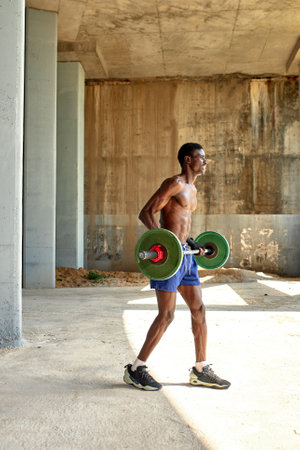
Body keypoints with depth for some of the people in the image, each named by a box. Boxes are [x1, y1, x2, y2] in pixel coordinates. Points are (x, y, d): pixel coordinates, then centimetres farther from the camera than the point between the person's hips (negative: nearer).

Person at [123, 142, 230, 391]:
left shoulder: (192, 190, 19)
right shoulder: (174, 183, -9)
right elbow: (146, 213, -15)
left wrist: (193, 243, 28)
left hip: (184, 254, 9)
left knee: (199, 309, 8)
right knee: (167, 315, -8)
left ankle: (201, 370, 19)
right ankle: (135, 369, 5)